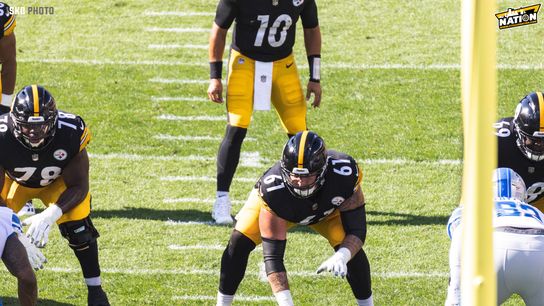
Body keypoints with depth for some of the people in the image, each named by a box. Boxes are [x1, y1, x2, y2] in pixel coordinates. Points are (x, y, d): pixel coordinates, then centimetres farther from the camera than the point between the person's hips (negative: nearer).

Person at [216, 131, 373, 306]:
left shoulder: (344, 174, -41)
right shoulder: (273, 190, -43)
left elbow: (356, 230, -32)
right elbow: (272, 256, -41)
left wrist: (342, 257, -54)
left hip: (327, 206, 1)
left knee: (351, 249, -21)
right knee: (239, 243, -21)